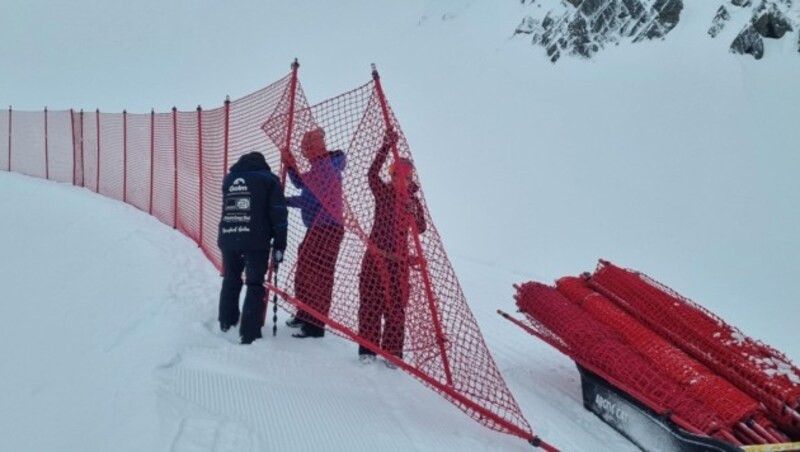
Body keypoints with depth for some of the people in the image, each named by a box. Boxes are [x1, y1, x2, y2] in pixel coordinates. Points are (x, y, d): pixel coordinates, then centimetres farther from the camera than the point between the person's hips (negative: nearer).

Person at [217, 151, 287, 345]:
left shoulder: (229, 179, 17)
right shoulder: (268, 179, 4)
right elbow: (278, 214, -2)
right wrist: (279, 245, 0)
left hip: (228, 239, 5)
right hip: (255, 241, -4)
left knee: (231, 281, 21)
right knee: (255, 285, 1)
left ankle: (226, 324, 32)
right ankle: (249, 334, -4)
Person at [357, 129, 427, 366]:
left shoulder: (412, 200, 7)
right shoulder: (383, 192, -1)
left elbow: (421, 229, 4)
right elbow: (372, 173, -20)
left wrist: (415, 214, -17)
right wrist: (386, 147, -28)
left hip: (399, 260, 2)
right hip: (376, 257, -2)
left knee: (396, 306, 3)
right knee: (371, 302, 1)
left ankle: (393, 353, 11)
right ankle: (367, 349, 10)